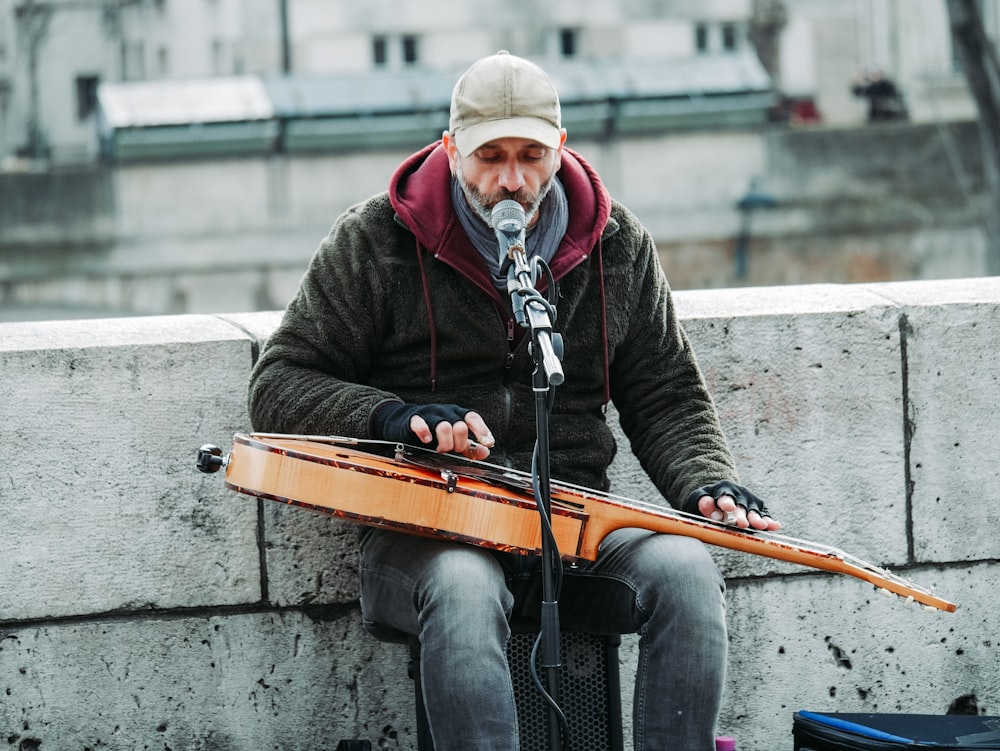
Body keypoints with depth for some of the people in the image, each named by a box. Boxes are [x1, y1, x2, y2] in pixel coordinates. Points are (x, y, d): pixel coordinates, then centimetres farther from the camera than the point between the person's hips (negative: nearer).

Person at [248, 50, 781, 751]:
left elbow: (668, 398, 17)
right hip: (426, 524, -3)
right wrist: (395, 418, -15)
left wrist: (709, 486, -4)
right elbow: (278, 386, 3)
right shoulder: (377, 240, 1)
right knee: (464, 588, -39)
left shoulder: (617, 246, 11)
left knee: (684, 569, -28)